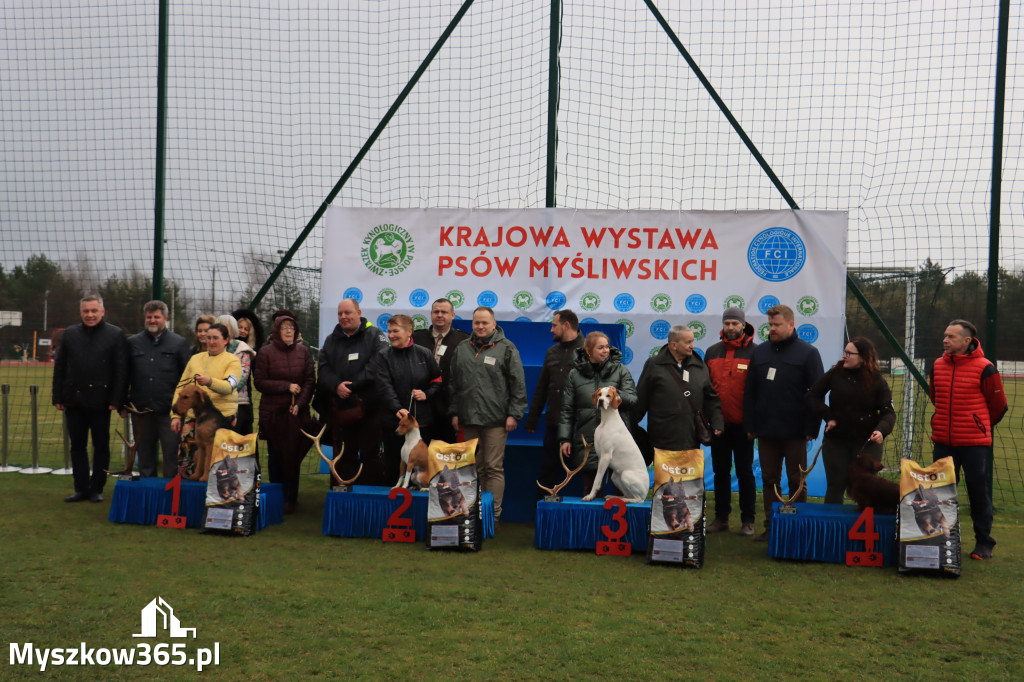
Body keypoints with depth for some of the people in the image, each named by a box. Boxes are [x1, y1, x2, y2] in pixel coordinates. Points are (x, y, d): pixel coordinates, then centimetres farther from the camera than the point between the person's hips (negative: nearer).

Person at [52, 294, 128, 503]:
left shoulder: (115, 335, -1)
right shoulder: (70, 333, 10)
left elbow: (121, 370, -4)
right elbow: (59, 367, 12)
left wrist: (116, 400, -10)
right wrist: (58, 397, 5)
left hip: (100, 401, -3)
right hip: (74, 400, 4)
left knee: (101, 446, 5)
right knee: (77, 446, 8)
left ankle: (97, 489, 15)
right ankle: (81, 489, 17)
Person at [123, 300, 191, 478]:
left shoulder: (179, 343, 5)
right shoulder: (133, 342, 11)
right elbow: (125, 376, 14)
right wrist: (123, 405, 8)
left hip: (169, 409, -2)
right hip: (141, 409, 3)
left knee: (172, 453, -2)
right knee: (145, 453, 12)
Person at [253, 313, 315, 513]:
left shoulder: (303, 351, 6)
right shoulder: (266, 353, 0)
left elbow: (310, 381, 4)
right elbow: (259, 382, -4)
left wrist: (300, 404, -8)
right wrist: (287, 386, -11)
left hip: (297, 413, 1)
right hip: (272, 413, -1)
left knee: (294, 455, 3)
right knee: (275, 457, 4)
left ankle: (291, 500, 10)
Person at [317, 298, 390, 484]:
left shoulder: (374, 335, 2)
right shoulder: (331, 340, 16)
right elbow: (322, 369, 5)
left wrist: (351, 385, -17)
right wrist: (336, 386, -15)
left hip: (369, 408, -4)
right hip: (339, 409, 4)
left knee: (371, 456, -1)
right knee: (344, 457, 10)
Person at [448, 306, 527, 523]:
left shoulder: (506, 348, 1)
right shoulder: (462, 349, 14)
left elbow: (518, 383, -1)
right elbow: (454, 383, 19)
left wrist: (514, 414, -6)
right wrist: (454, 412, 13)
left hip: (496, 419, -4)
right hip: (469, 418, 4)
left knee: (494, 467, -4)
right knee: (475, 467, 9)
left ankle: (493, 514, -1)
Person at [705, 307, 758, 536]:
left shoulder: (754, 352, -3)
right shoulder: (712, 352, 8)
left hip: (743, 423, -4)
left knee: (745, 472, 4)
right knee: (720, 471, 10)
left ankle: (748, 520, 13)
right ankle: (721, 517, 19)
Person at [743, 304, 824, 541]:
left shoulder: (808, 353, -2)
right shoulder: (760, 352, 10)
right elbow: (750, 391, 11)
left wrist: (811, 428, -11)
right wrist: (750, 425, 4)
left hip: (795, 432, -4)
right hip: (765, 430, 4)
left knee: (796, 481, 5)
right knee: (769, 480, 9)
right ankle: (771, 526, 17)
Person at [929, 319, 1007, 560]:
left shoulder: (984, 368, -10)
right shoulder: (937, 366, 5)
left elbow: (998, 404, 3)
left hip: (974, 443, -4)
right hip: (943, 441, 5)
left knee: (979, 492, 4)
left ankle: (984, 543, 16)